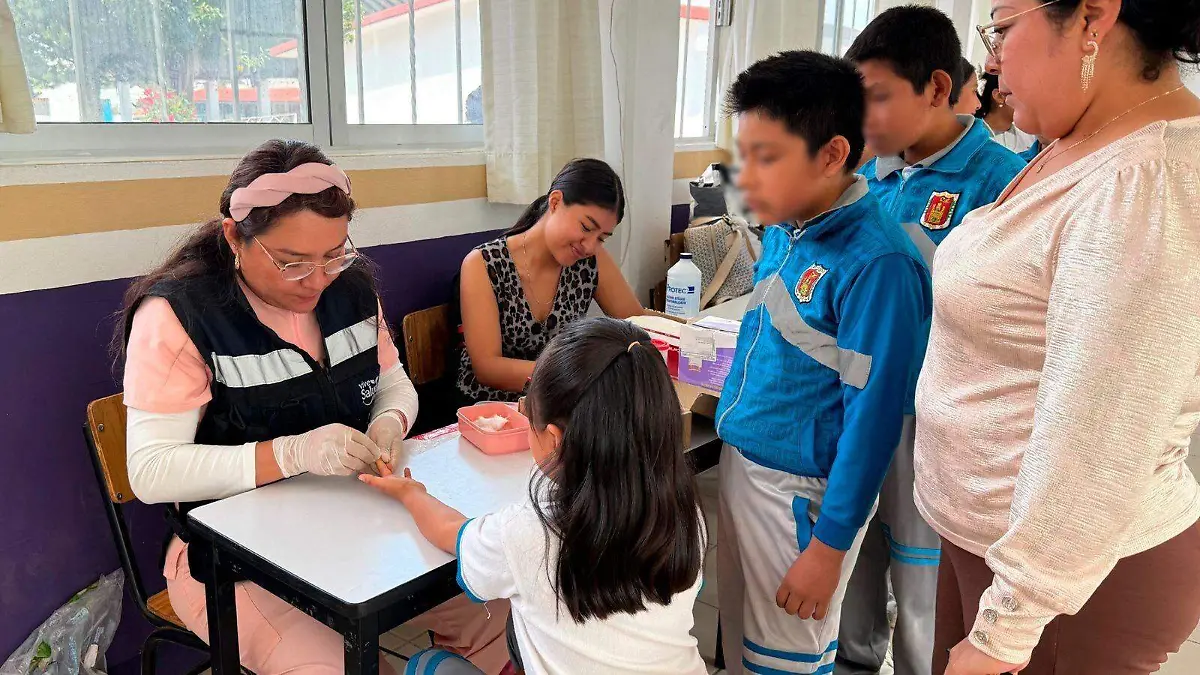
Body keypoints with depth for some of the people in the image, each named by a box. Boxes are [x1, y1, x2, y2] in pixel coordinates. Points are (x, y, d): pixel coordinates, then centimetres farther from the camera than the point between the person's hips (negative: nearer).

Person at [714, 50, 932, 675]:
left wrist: (828, 547, -15)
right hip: (739, 462, 7)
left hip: (803, 493, -7)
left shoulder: (875, 264, -22)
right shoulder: (781, 231, 1)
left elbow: (873, 415, -20)